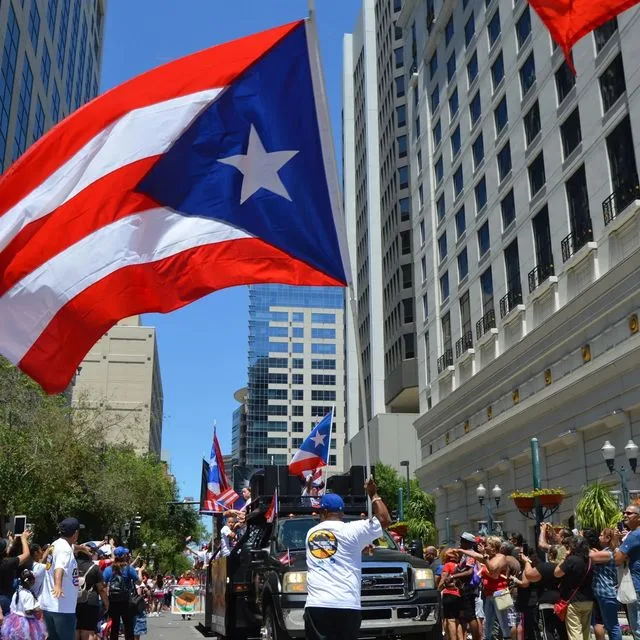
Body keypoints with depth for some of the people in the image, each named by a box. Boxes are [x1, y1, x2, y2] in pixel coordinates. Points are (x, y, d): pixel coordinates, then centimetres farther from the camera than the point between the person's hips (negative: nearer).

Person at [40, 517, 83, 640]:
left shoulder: (54, 545, 13)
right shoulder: (65, 549, -15)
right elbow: (59, 568, -36)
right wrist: (58, 586, -53)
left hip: (48, 604, 9)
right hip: (63, 606, -9)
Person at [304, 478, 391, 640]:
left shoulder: (311, 533, 16)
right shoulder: (350, 530, 1)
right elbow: (385, 520, 3)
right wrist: (374, 495, 13)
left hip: (316, 604, 3)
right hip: (346, 605, -2)